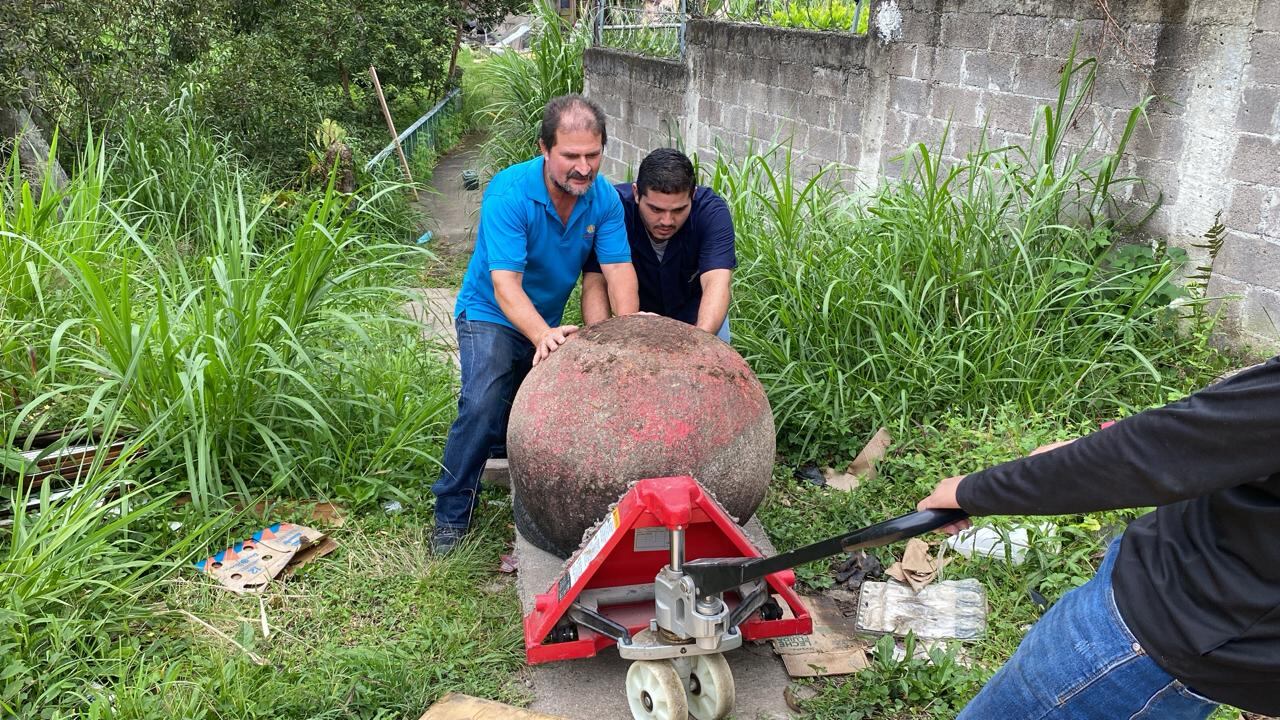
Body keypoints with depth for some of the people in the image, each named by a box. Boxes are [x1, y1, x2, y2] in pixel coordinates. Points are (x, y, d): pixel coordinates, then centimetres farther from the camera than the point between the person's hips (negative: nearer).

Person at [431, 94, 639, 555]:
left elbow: (618, 269, -18)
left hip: (550, 323, 5)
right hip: (492, 315, -5)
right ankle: (451, 515, -5)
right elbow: (506, 284, -35)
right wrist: (541, 335, -52)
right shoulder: (508, 193, -28)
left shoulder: (604, 198, -13)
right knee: (483, 406, -22)